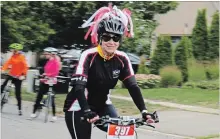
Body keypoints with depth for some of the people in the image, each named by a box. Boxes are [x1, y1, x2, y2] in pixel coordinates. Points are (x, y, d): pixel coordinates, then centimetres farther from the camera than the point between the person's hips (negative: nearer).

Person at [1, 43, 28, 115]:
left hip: (18, 77, -5)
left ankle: (20, 109, 7)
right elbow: (8, 63, -6)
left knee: (18, 93, -1)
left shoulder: (22, 57, -12)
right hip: (11, 75, 5)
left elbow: (25, 67, -17)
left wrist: (23, 75, -29)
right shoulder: (13, 56, 4)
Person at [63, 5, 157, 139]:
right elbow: (78, 87, -32)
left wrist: (144, 111, -29)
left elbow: (133, 86, -14)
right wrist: (87, 112, -47)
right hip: (79, 108, -5)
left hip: (102, 105, 5)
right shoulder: (89, 56, -23)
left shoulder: (122, 59, -10)